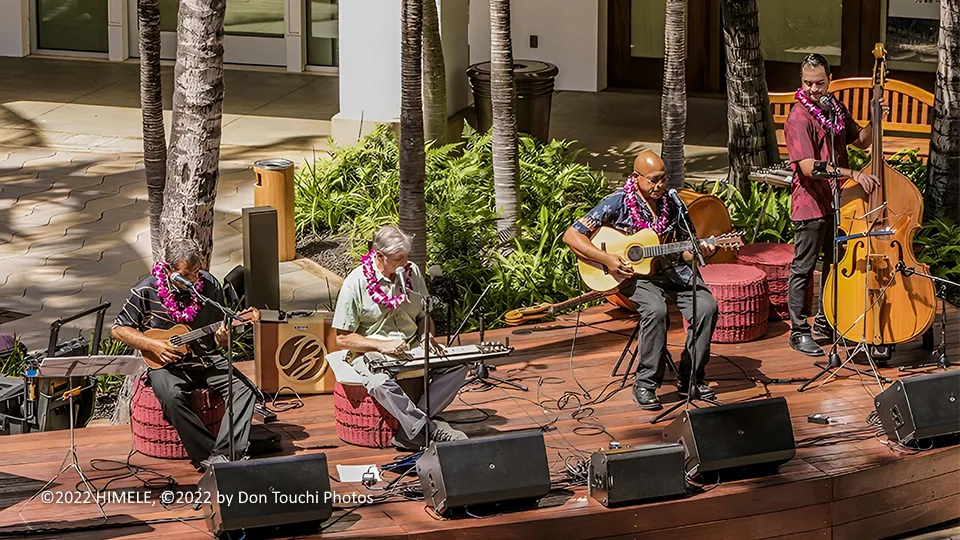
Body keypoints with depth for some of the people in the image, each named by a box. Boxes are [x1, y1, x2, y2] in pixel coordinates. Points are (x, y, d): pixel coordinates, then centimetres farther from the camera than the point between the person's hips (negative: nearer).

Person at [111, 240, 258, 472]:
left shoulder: (210, 286, 1)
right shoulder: (146, 291, -8)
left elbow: (220, 338, 10)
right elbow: (118, 329, -1)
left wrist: (222, 339, -15)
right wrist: (153, 345, -14)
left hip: (207, 359, 3)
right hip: (166, 363, -3)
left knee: (244, 388, -23)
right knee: (172, 397, -36)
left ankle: (223, 455, -32)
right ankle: (207, 455, -30)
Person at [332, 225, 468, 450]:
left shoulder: (412, 272, 6)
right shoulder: (356, 283, -10)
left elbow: (424, 315, 21)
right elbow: (342, 339, -8)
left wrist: (427, 336, -3)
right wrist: (382, 346, -21)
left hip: (412, 348, 5)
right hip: (370, 354, -5)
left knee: (457, 366, -21)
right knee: (380, 383, -40)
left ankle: (411, 430, -29)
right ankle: (431, 430, -39)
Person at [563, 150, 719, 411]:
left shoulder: (672, 205, 9)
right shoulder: (618, 202, -6)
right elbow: (571, 235, -9)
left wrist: (699, 252, -7)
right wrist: (606, 259, -19)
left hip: (669, 271, 5)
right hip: (631, 274, -5)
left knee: (707, 305, -21)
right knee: (656, 309, -35)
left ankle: (691, 379, -8)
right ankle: (645, 384, -21)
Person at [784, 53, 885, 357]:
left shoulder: (835, 109, 6)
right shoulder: (799, 118, -18)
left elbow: (861, 141, 16)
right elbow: (809, 166, -27)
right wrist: (853, 174, -30)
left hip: (837, 201, 8)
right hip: (810, 204, -8)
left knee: (835, 264, 18)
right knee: (803, 270, 0)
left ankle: (825, 322, 32)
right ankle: (799, 332, 7)